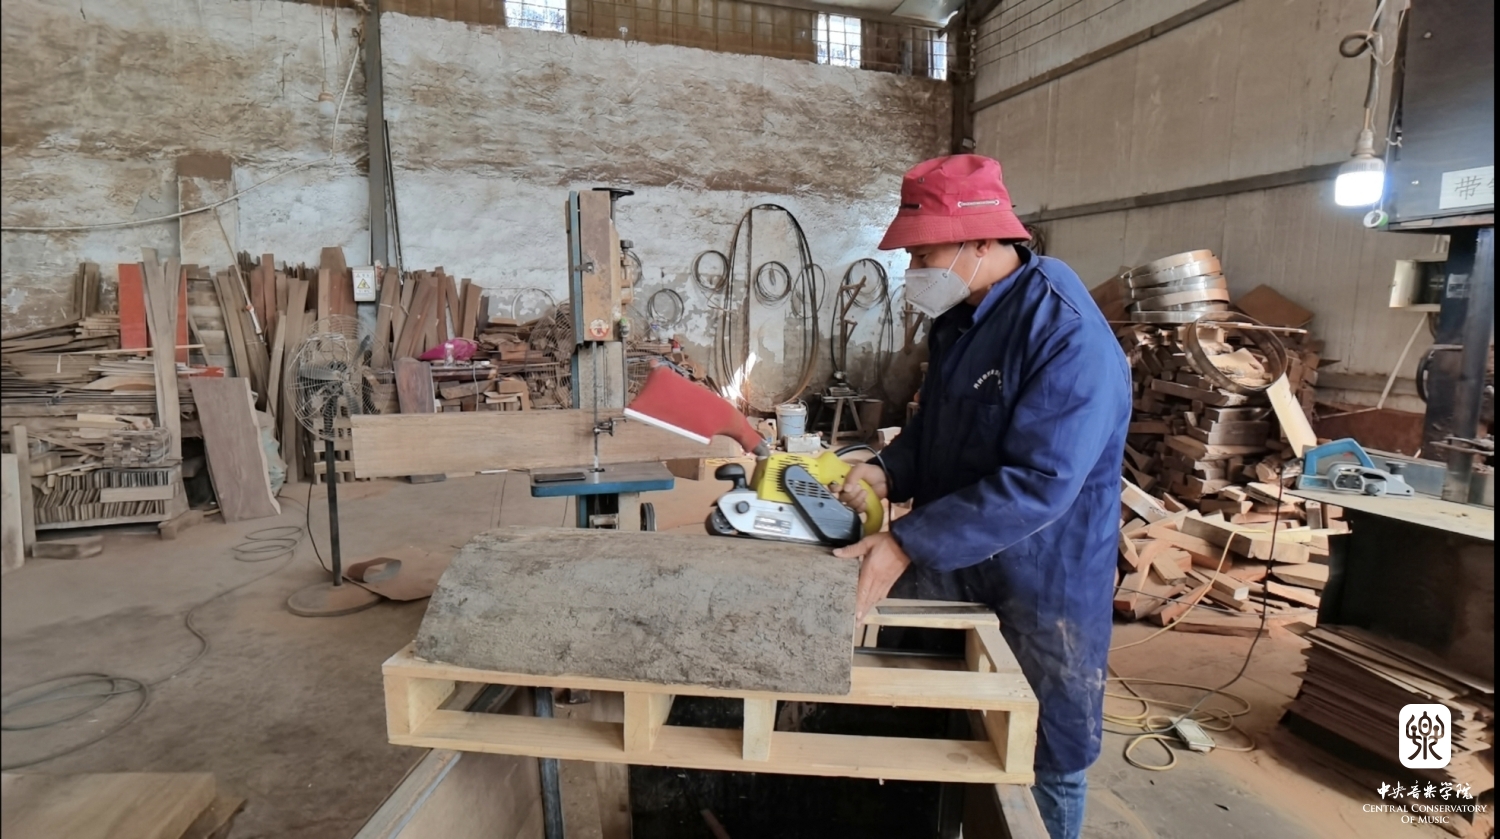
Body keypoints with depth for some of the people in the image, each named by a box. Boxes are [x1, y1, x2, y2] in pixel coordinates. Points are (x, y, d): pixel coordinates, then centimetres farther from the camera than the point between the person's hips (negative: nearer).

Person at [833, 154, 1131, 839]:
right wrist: (888, 472, -7)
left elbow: (1035, 486, -30)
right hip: (952, 568, 8)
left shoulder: (1071, 339, -24)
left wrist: (906, 545, -31)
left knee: (1049, 761, 14)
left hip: (1042, 584, -7)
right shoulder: (957, 319, 3)